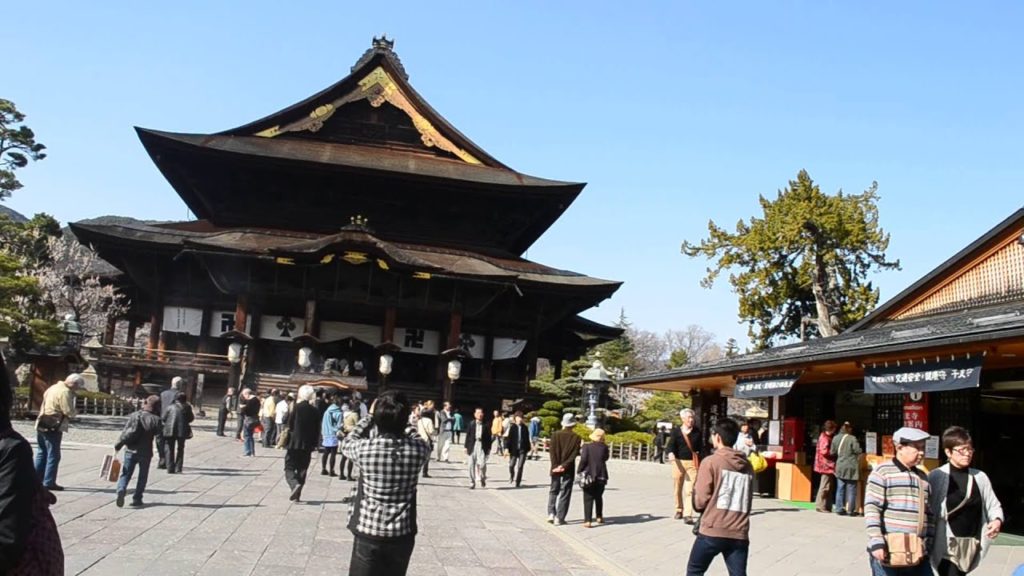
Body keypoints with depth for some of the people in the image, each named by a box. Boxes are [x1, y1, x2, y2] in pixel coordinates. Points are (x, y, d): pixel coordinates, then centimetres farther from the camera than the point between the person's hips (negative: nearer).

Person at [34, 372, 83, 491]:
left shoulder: (53, 387, 15)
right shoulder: (65, 392, -15)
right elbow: (69, 412, -20)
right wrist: (74, 414, 2)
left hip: (42, 425, 9)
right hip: (53, 427, -9)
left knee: (41, 454, 17)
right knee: (53, 455, -2)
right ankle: (49, 482, 0)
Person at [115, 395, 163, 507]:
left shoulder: (134, 415, -3)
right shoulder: (156, 419, -6)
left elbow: (125, 432, -5)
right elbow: (159, 436, -4)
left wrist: (118, 445, 3)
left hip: (130, 450, 1)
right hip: (145, 452, -1)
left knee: (126, 474, 8)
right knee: (142, 476, 13)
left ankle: (121, 490, -17)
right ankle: (137, 499, 11)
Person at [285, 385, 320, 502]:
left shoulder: (297, 407, -9)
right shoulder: (316, 411, 2)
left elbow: (290, 424, -7)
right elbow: (317, 430, 4)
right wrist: (314, 444, 11)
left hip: (294, 443, -4)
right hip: (308, 445, 4)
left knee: (289, 467, 3)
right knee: (302, 469, 12)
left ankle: (295, 484, -24)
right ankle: (297, 494, 13)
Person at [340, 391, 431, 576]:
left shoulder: (366, 448, -16)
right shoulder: (417, 449, -11)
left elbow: (347, 443, 7)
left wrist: (369, 416, 9)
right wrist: (401, 423, 13)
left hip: (368, 534, -2)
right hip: (402, 534, 2)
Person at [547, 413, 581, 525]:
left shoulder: (555, 435, -2)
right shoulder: (576, 437, -6)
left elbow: (552, 452, -8)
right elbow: (574, 454, -12)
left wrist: (556, 466, -9)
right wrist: (564, 465, -12)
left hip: (555, 468, 2)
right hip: (569, 469, -2)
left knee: (553, 491, 16)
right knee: (565, 493, 4)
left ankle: (551, 514, 6)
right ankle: (559, 517, 2)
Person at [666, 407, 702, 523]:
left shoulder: (697, 431, 5)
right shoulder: (676, 431, -1)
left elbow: (700, 446, 16)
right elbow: (670, 444, -13)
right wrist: (670, 453, -33)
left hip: (692, 463, 0)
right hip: (678, 462, 0)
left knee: (689, 490, -10)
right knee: (677, 489, 9)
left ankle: (688, 515, -12)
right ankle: (679, 510, 30)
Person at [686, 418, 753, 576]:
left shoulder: (711, 461, -5)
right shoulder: (747, 465, 10)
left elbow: (700, 501, -7)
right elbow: (746, 500, 16)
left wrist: (694, 490, 14)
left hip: (712, 531, -4)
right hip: (739, 534, 4)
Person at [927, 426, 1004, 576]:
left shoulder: (980, 477, 6)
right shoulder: (937, 477, -8)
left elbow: (993, 505, 14)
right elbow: (926, 510, -8)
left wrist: (997, 520, -7)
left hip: (971, 546, 5)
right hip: (946, 546, -5)